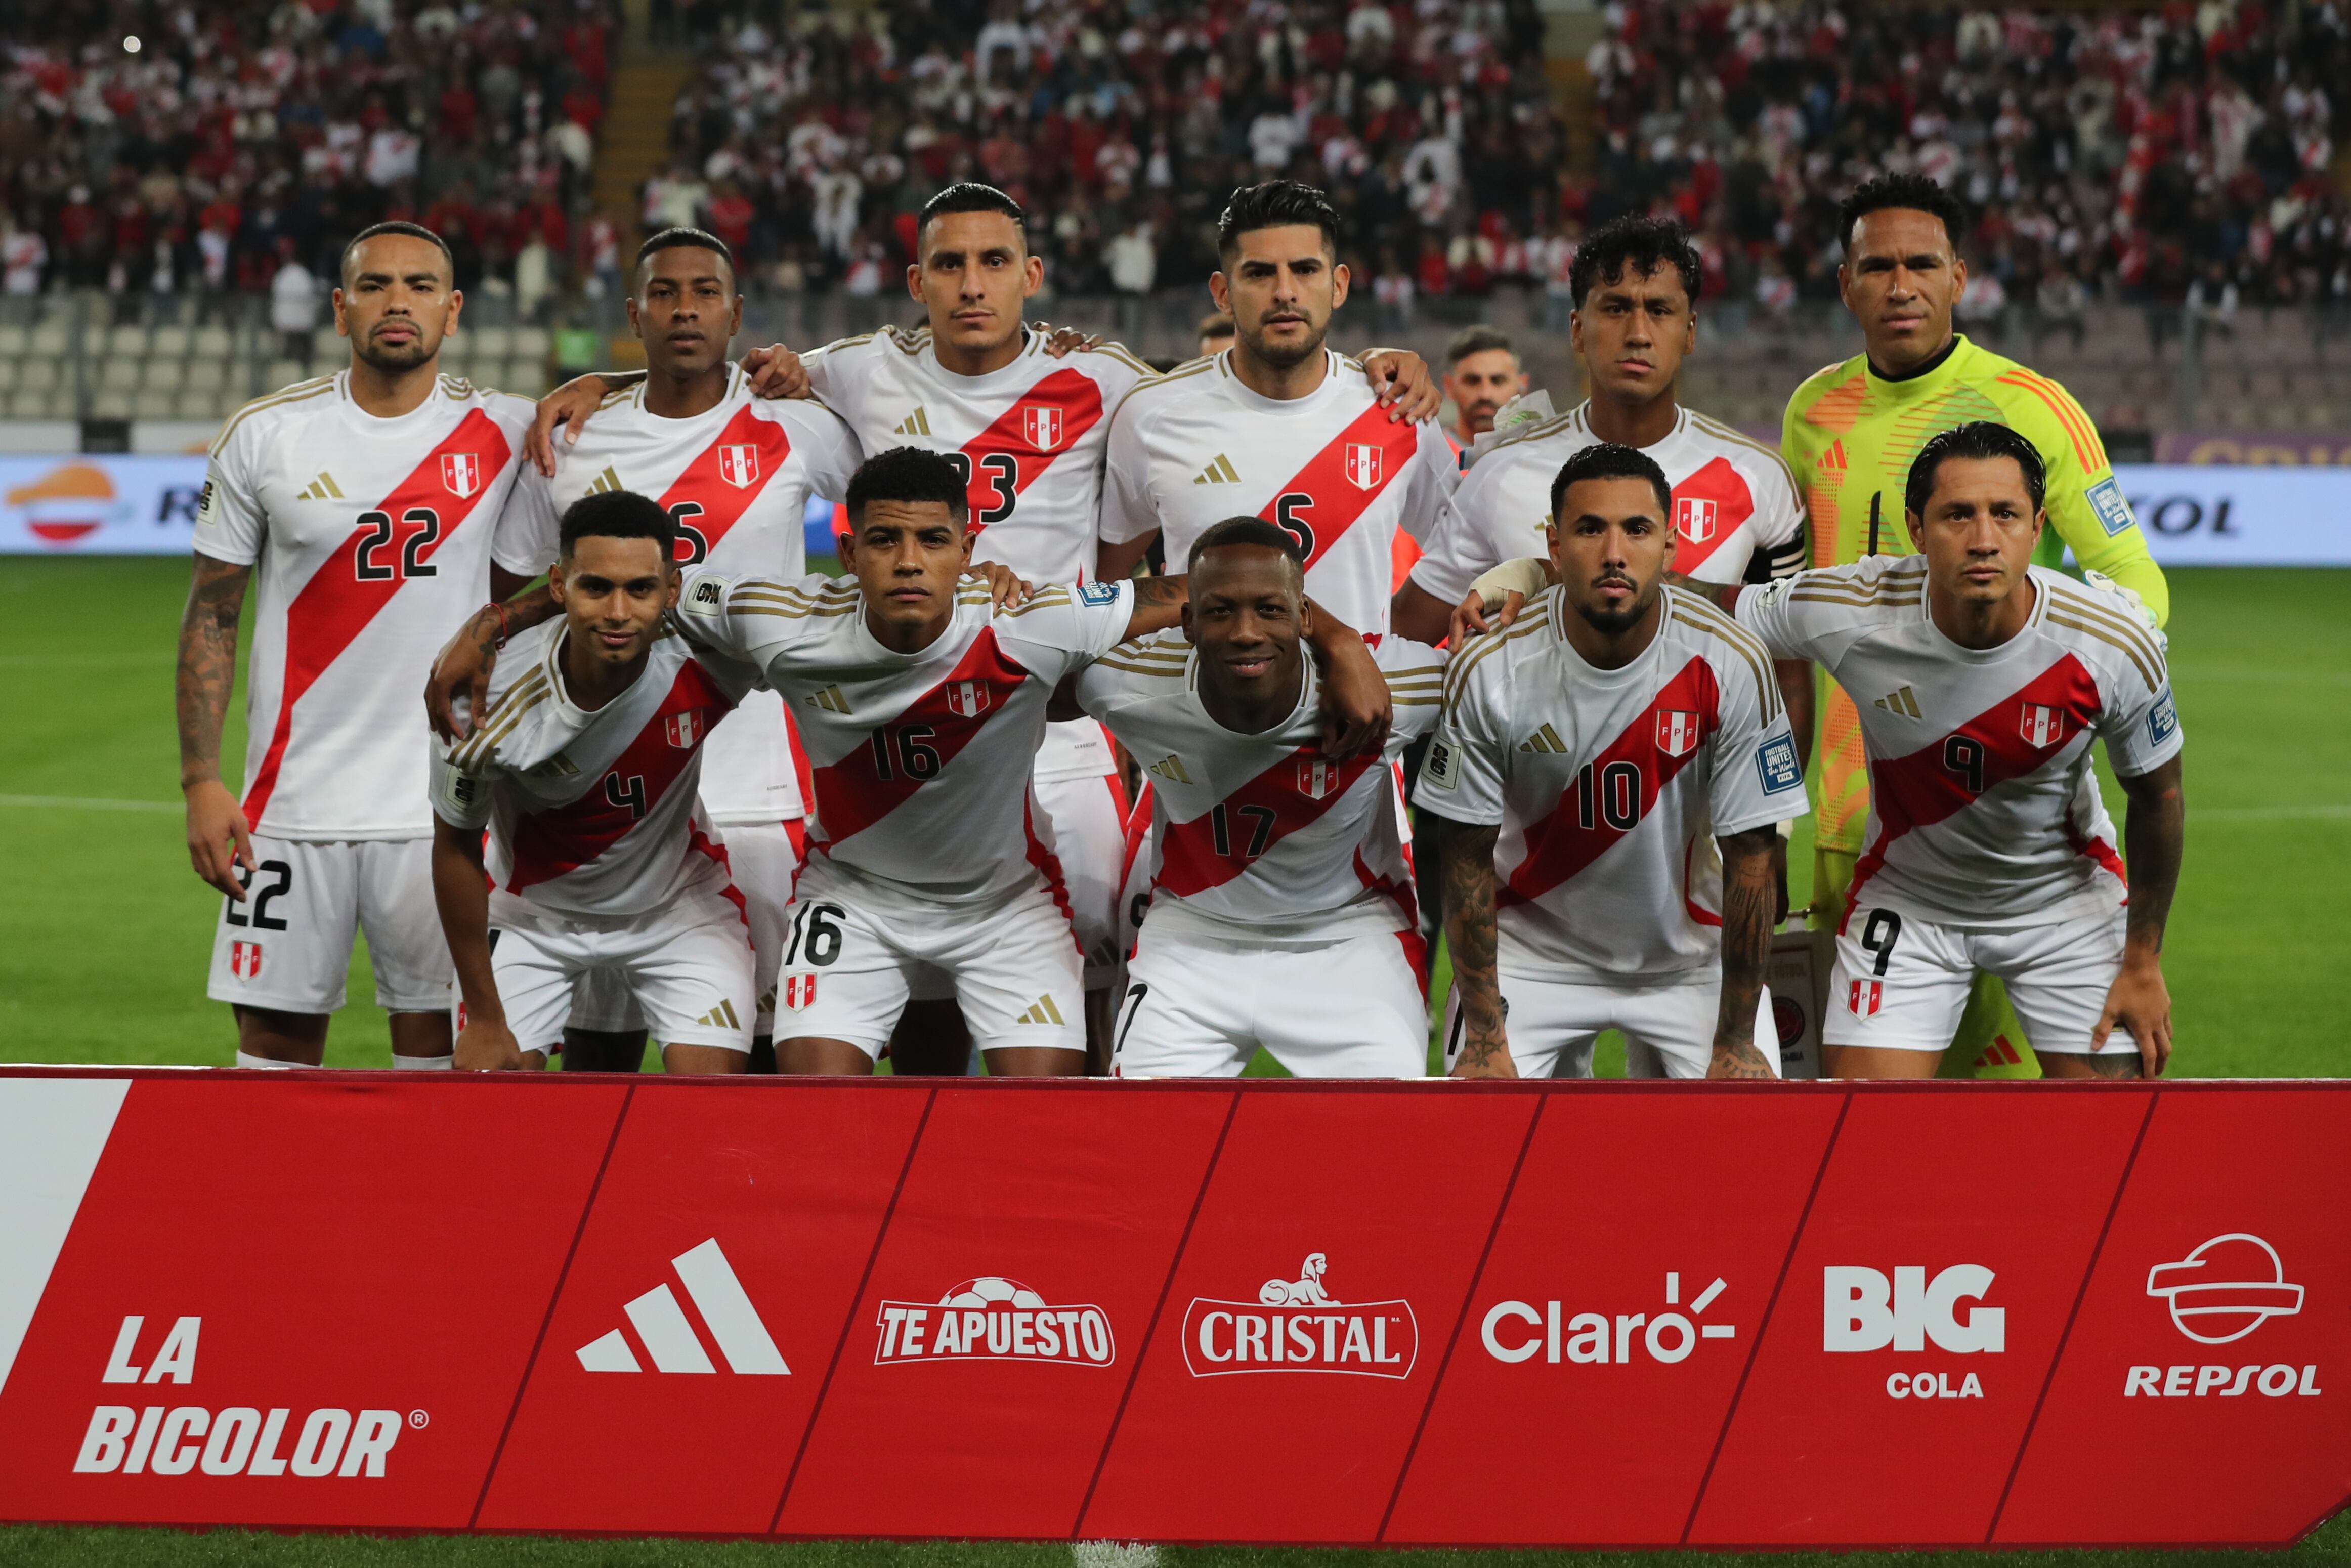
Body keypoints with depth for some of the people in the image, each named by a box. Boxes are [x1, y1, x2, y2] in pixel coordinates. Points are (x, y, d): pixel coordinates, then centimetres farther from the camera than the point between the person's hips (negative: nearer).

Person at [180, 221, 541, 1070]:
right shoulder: (263, 435, 2)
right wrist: (201, 782, -2)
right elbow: (210, 618, 6)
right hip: (293, 799, 1)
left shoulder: (503, 435, 1)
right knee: (277, 1034, 3)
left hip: (443, 805, 0)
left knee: (437, 1037, 1)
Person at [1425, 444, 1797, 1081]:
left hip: (1692, 953, 0)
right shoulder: (1488, 671, -18)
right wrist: (1485, 1038, -10)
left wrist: (1736, 1043, -10)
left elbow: (1750, 857, -12)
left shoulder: (1730, 665, -19)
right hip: (1533, 950, 0)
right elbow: (1469, 858, -9)